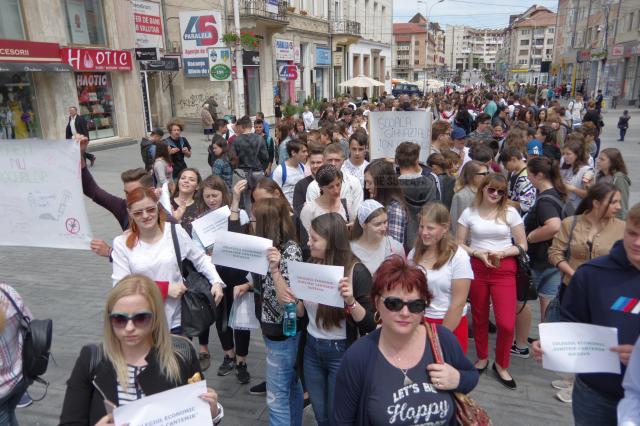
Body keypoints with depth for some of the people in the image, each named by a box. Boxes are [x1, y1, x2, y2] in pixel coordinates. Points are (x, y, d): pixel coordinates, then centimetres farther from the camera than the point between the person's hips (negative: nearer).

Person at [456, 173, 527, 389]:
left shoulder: (510, 212, 0)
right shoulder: (469, 212, 1)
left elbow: (522, 245, 2)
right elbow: (459, 244, 2)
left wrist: (502, 253, -14)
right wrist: (477, 253, -14)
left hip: (504, 270, -1)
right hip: (476, 268, 1)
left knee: (507, 323, -6)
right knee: (479, 318, 13)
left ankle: (501, 365, 20)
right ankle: (482, 358, 36)